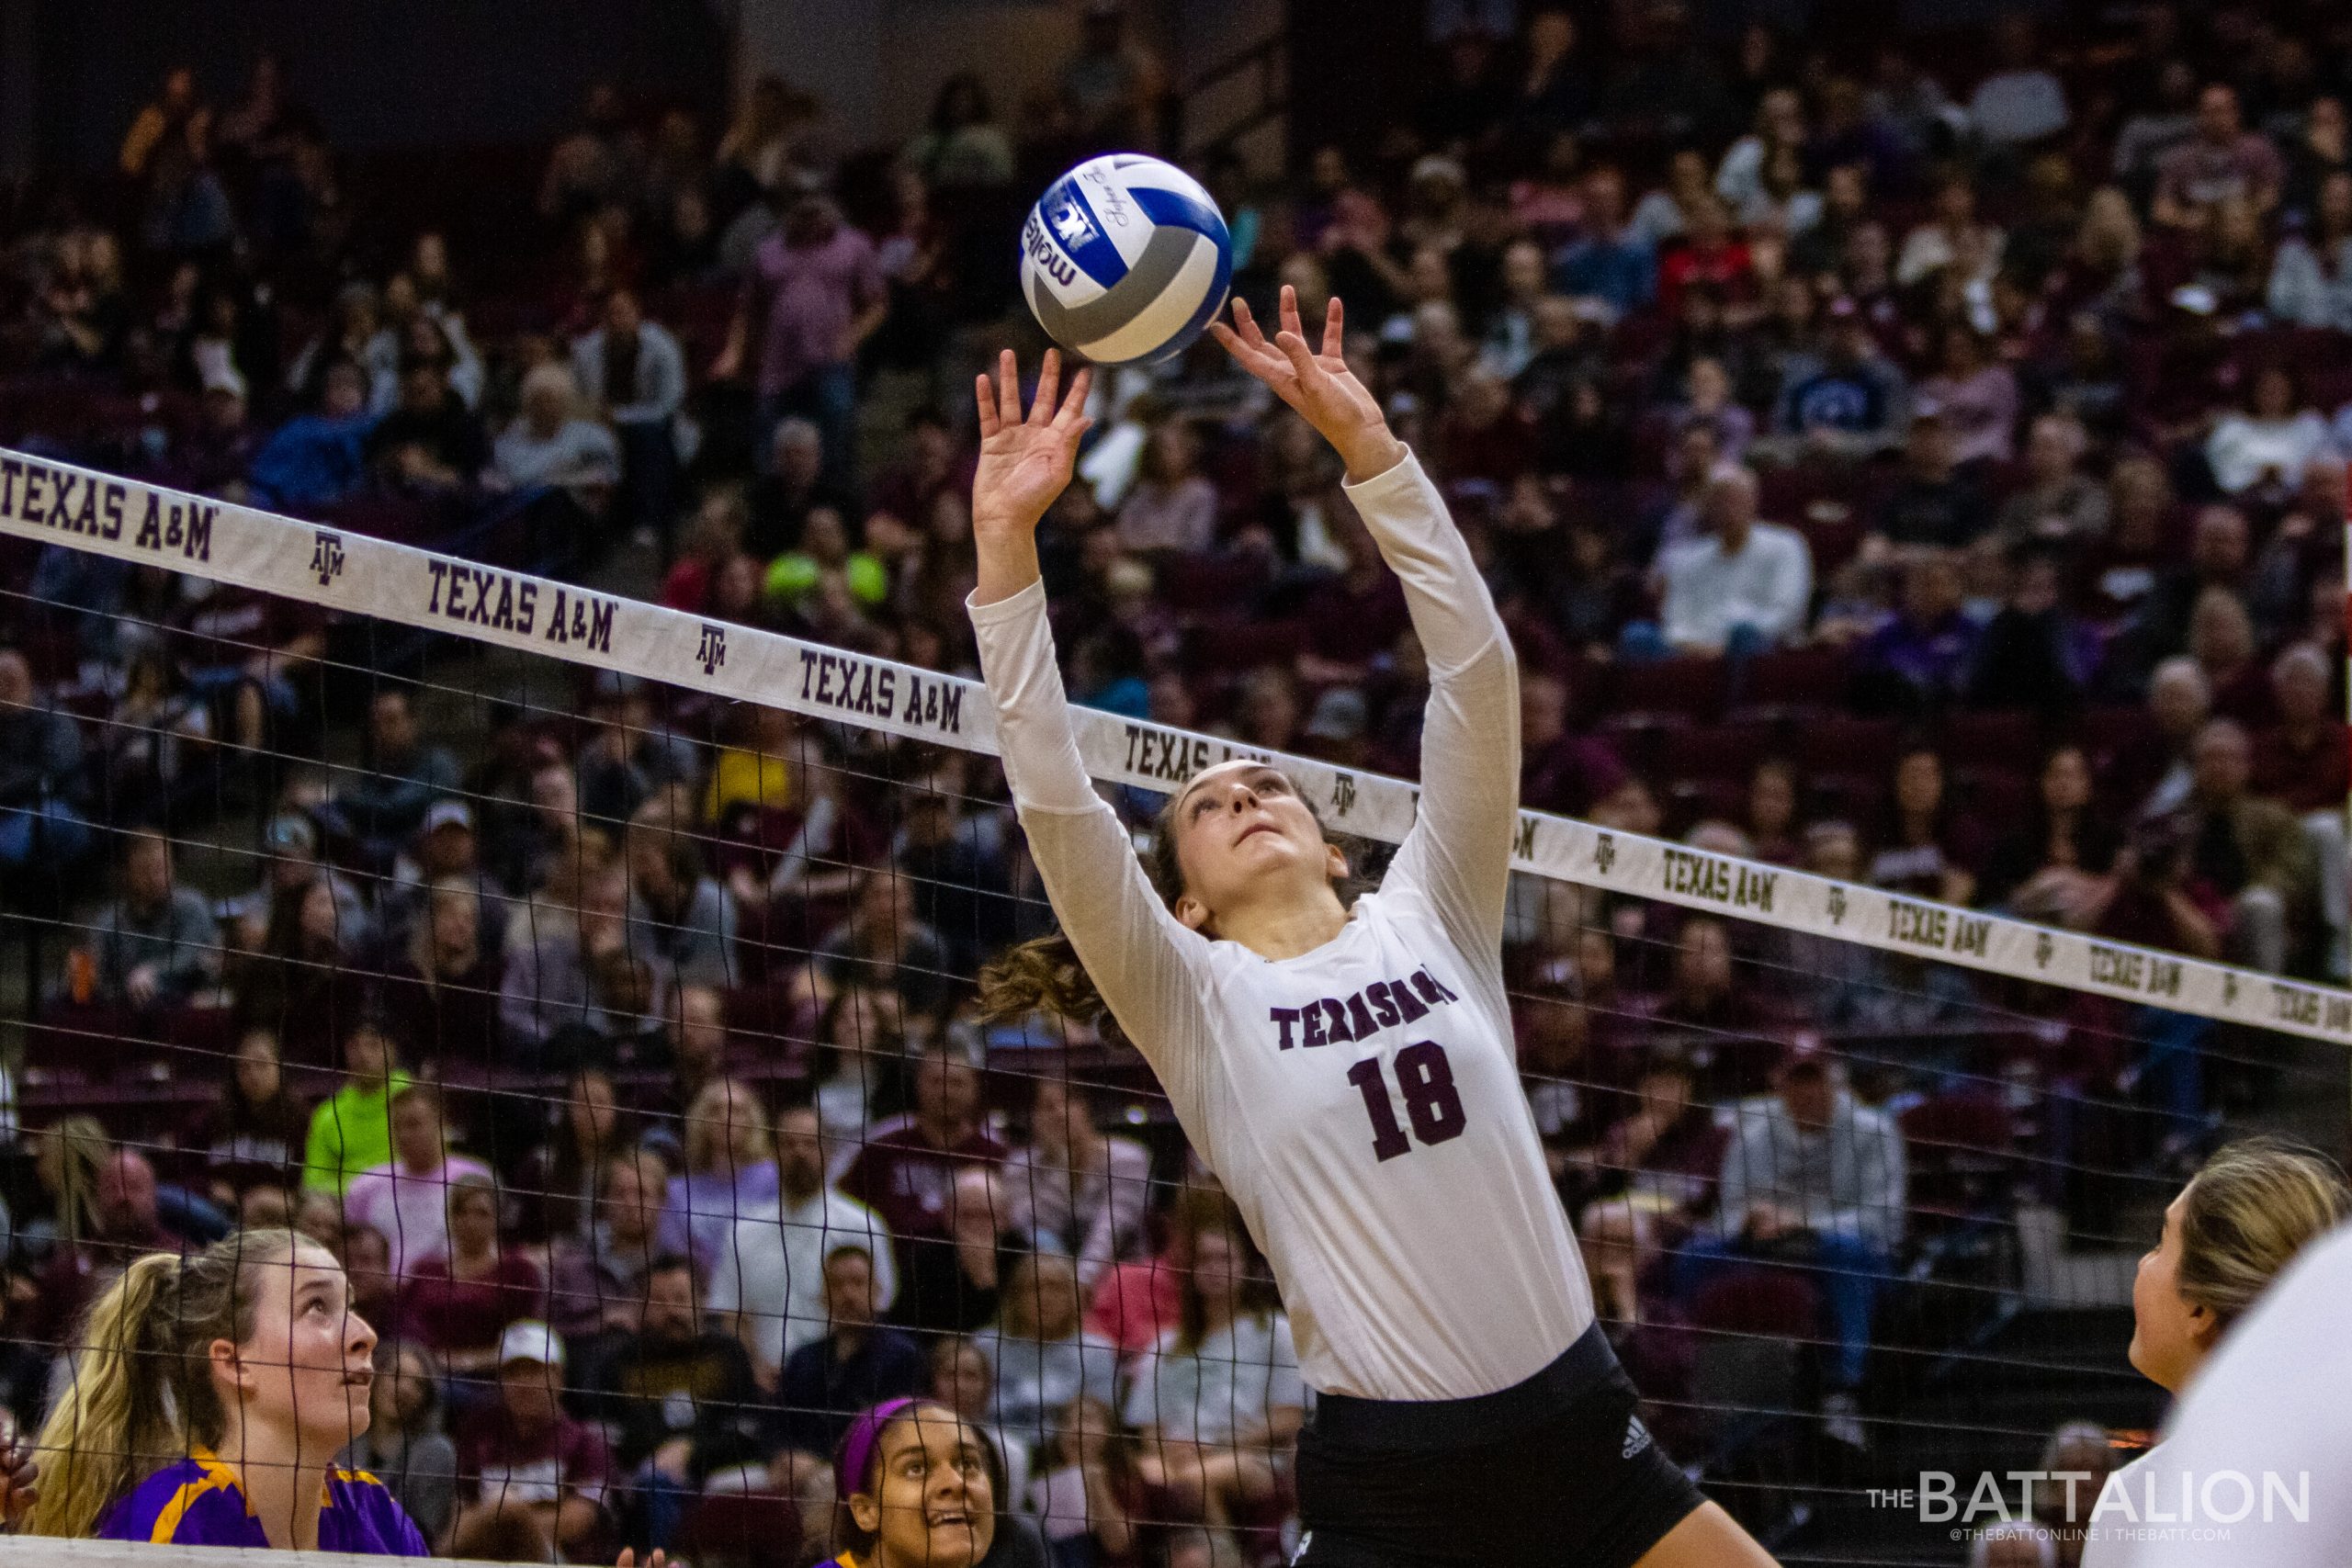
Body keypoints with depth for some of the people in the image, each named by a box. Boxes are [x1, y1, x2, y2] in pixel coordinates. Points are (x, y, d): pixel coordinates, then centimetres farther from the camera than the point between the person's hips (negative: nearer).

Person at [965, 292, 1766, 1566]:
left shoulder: (1427, 924, 9)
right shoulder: (1198, 1005, 3)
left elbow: (1476, 670, 0)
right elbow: (1057, 807, -11)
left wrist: (1364, 442, -8)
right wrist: (1007, 546, -18)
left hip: (1578, 1426, 3)